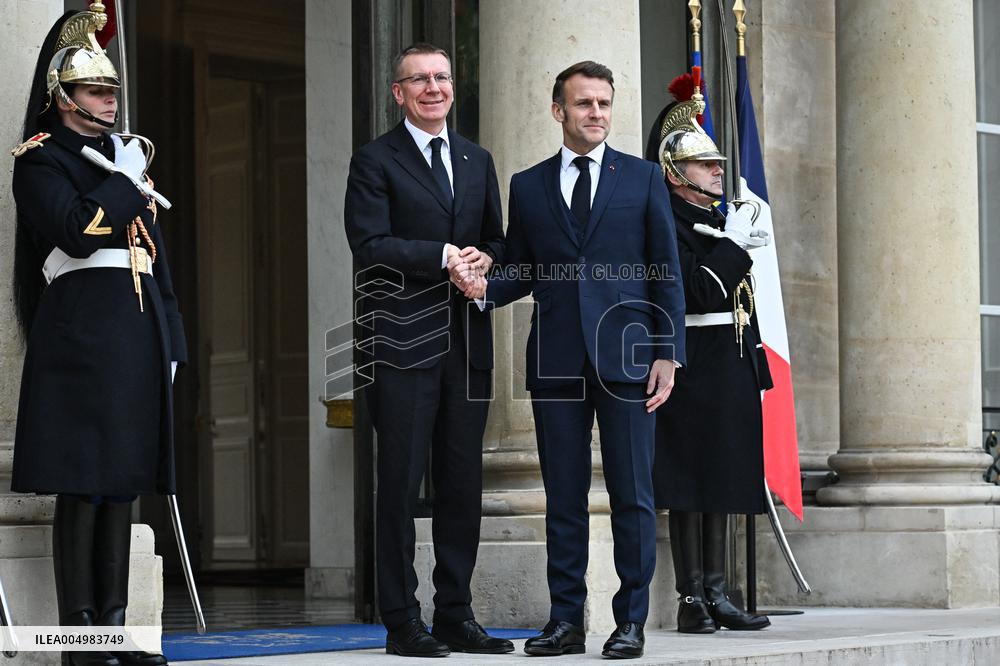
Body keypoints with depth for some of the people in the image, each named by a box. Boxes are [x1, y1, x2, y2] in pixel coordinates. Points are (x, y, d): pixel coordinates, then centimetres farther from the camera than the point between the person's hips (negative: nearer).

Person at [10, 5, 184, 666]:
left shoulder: (126, 155, 22)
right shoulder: (42, 160, 0)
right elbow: (76, 234, -18)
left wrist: (170, 339, 18)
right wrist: (124, 182, -7)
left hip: (138, 336, 7)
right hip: (81, 331, -7)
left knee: (122, 484, 7)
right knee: (82, 486, -8)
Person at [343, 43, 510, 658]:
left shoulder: (477, 161, 18)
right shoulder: (376, 162, 1)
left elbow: (497, 239, 19)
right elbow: (371, 244, -10)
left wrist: (485, 259, -3)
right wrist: (444, 256, -15)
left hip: (468, 342, 5)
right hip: (404, 342, -5)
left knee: (463, 484, 7)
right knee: (401, 482, -3)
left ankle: (457, 617, 14)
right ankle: (402, 623, 2)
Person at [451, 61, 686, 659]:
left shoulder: (643, 178, 8)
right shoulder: (528, 186, 12)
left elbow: (667, 271, 5)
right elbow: (521, 272, 14)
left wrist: (668, 353, -3)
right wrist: (483, 287, -9)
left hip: (625, 355, -2)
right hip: (557, 361, 2)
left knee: (633, 493, -1)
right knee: (564, 496, 5)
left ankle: (631, 620, 6)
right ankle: (566, 620, 10)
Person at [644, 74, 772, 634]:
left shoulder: (724, 220, 18)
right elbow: (698, 290, -19)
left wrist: (757, 368, 18)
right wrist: (733, 243, -16)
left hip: (733, 372, 8)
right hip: (694, 372, -8)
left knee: (722, 484, 9)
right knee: (690, 485, -5)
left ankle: (717, 595, 13)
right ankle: (693, 600, -1)